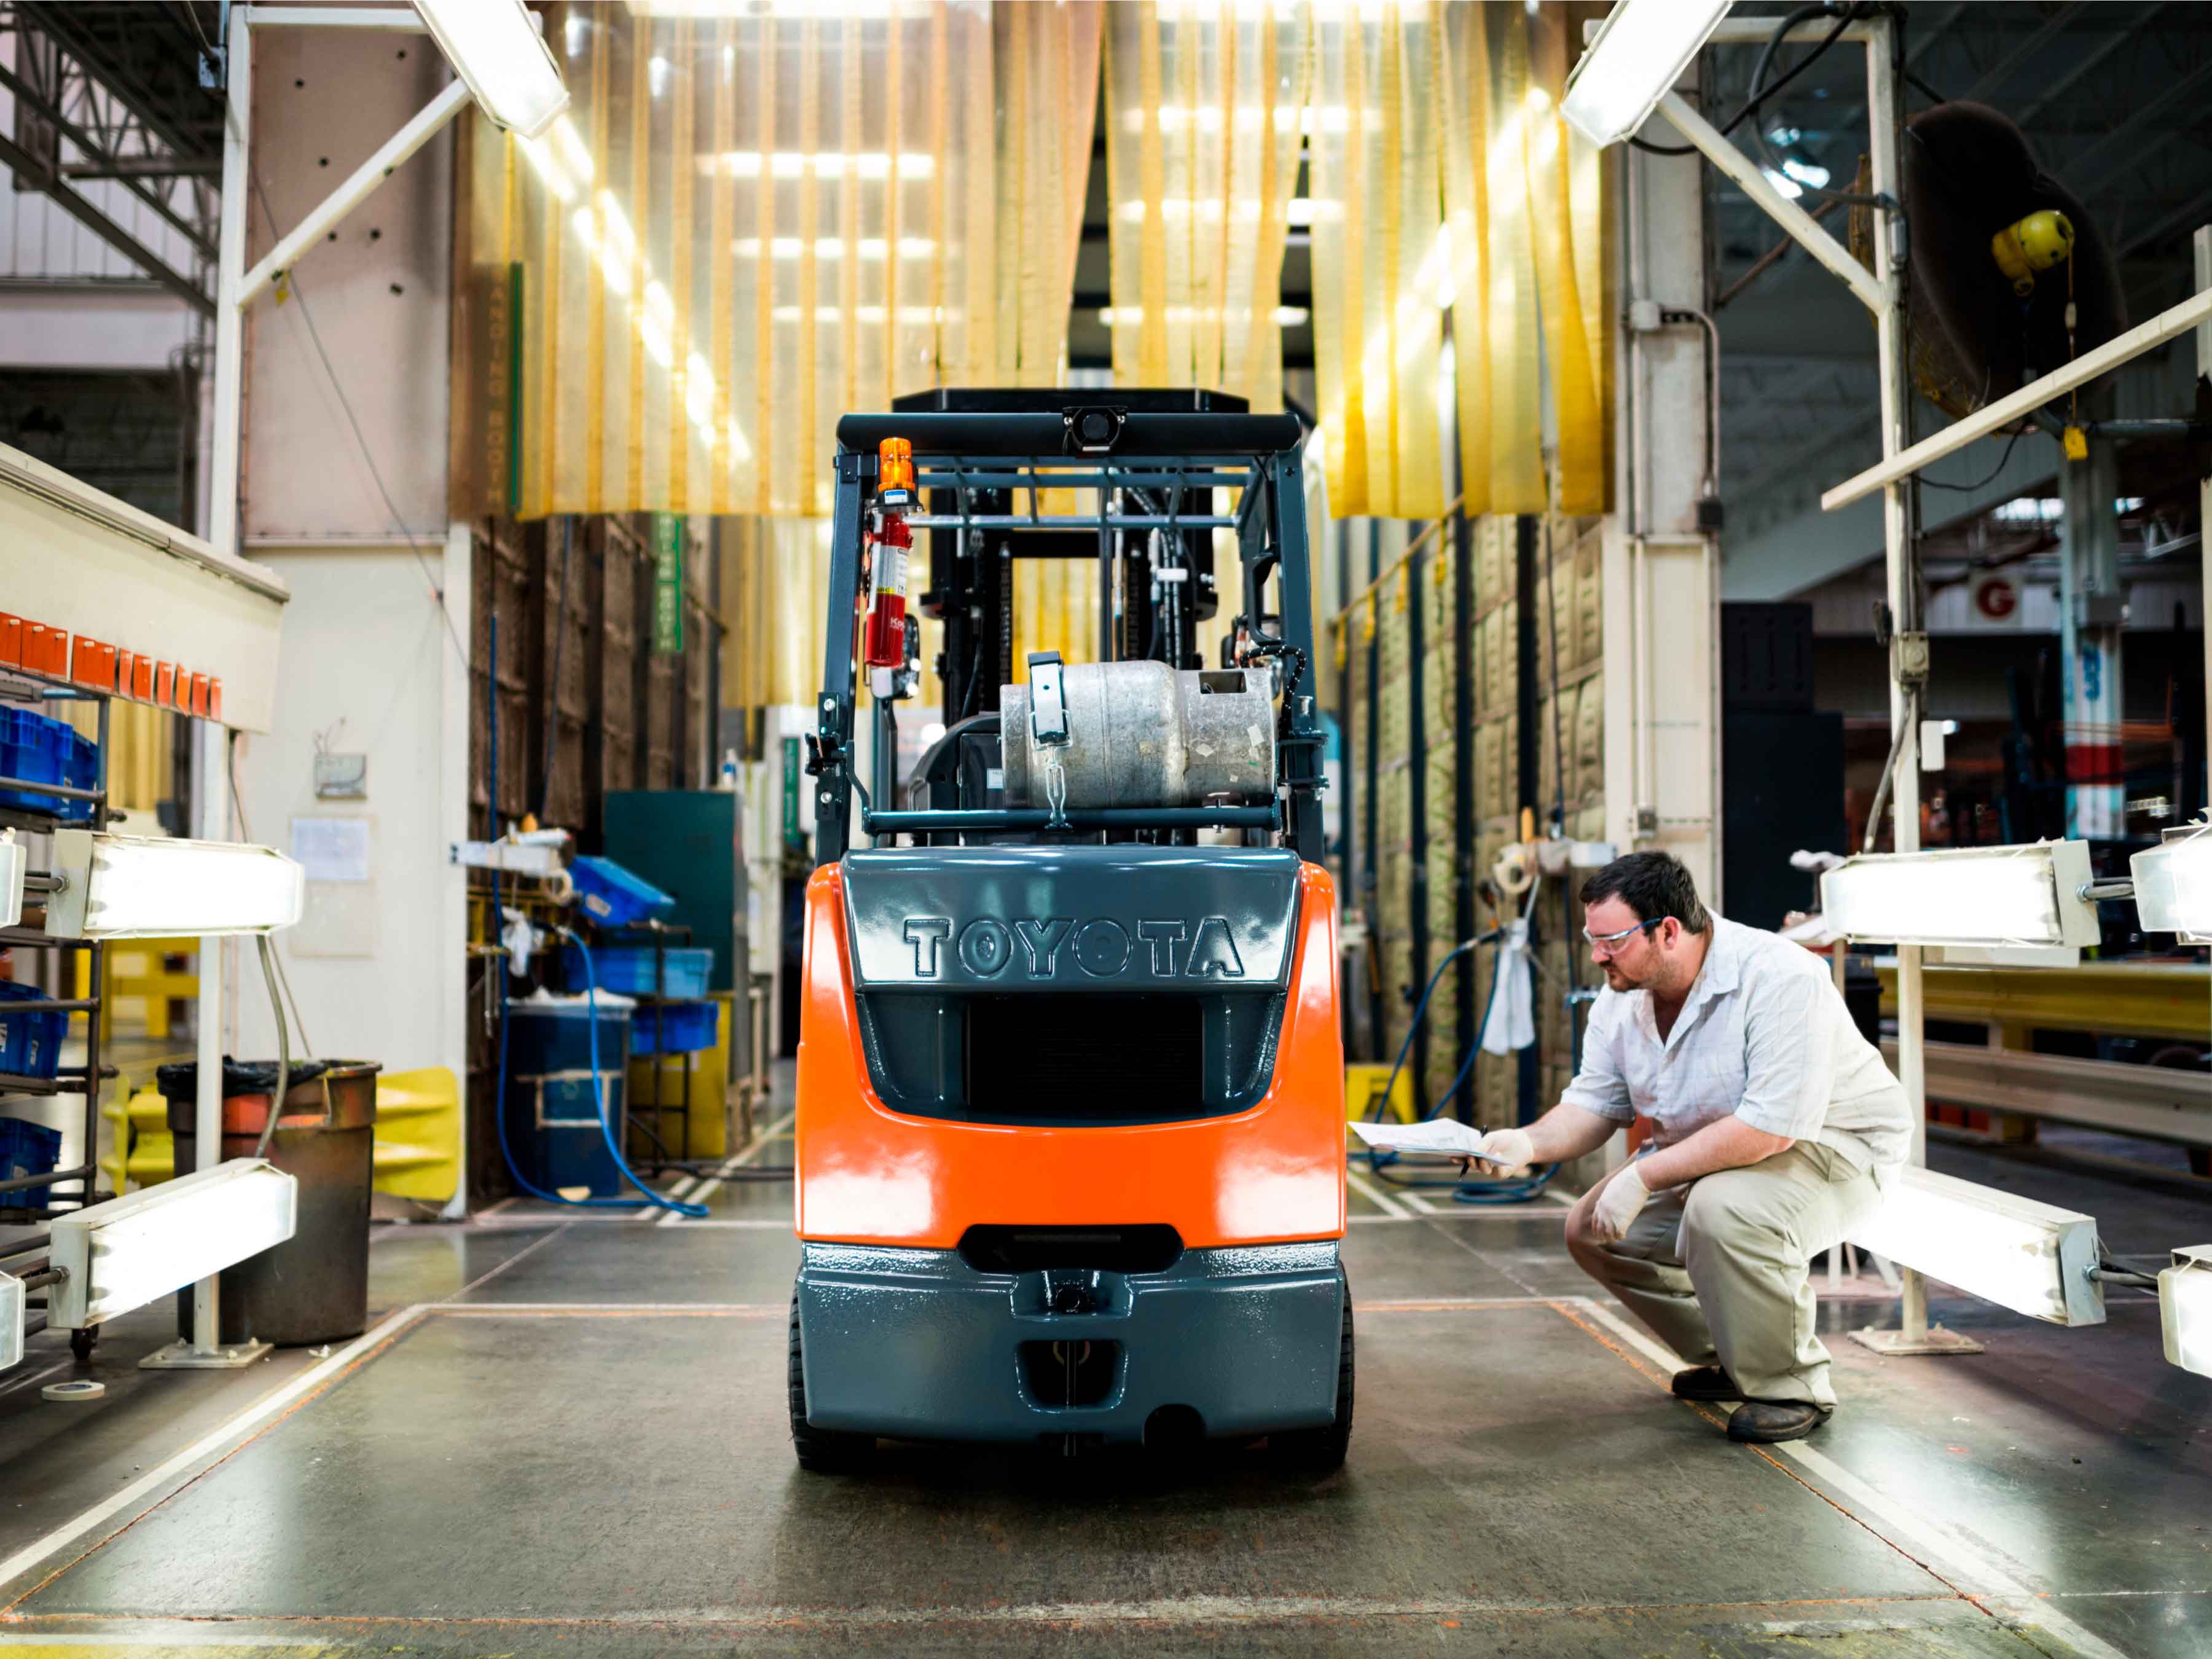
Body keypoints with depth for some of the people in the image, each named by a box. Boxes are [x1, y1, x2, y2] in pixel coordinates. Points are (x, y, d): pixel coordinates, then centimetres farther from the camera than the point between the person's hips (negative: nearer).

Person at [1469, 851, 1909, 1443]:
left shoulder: (1779, 978, -30)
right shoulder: (1620, 999, -5)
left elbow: (1773, 1126, -34)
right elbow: (1593, 1105, 1)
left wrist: (1643, 1177, -33)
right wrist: (1530, 1143, -21)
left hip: (1836, 1146, -8)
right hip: (1711, 1155, 8)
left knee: (1721, 1209, -36)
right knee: (1591, 1231, -3)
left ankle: (1791, 1387, -12)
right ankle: (1729, 1358, 15)